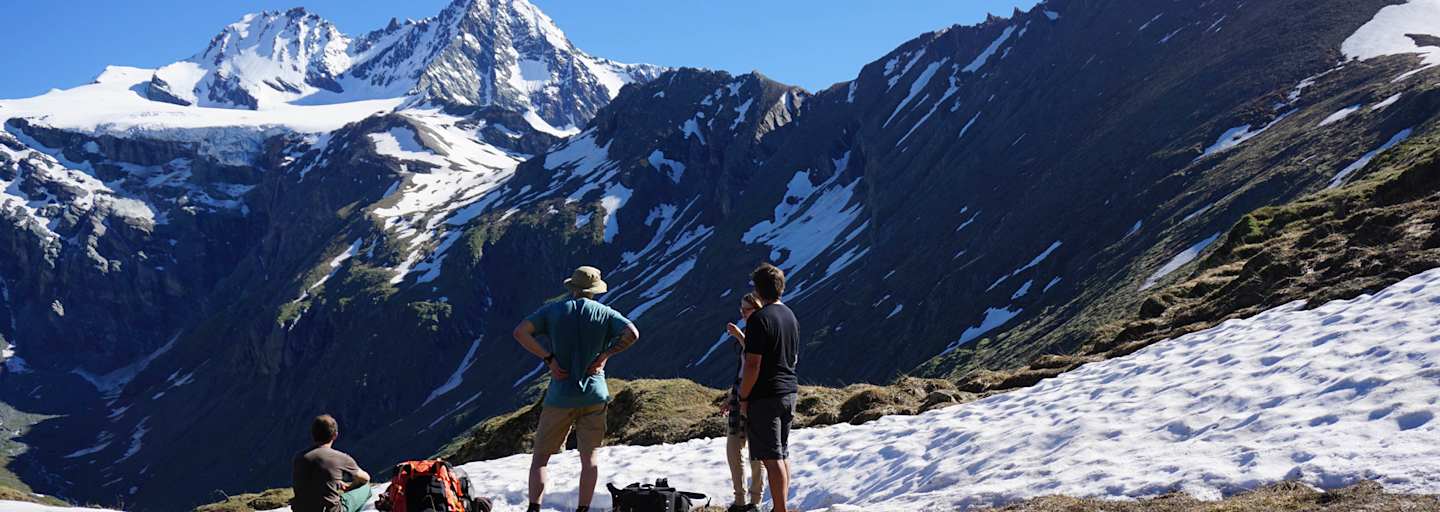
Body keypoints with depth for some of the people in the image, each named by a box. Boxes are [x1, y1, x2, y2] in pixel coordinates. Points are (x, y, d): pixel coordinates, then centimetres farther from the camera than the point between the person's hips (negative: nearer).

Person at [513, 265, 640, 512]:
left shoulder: (553, 311, 2)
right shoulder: (604, 313, 2)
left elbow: (520, 332, -10)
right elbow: (632, 334, -12)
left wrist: (549, 359, -8)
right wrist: (605, 355, -3)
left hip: (560, 397, -1)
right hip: (594, 395, 1)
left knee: (540, 457, 6)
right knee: (589, 458, 10)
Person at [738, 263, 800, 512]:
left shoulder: (759, 319, -15)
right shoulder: (791, 316, 11)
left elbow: (753, 364, -19)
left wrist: (743, 398, -10)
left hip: (765, 396, -8)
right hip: (789, 391, 8)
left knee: (772, 458, -6)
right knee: (783, 454, 16)